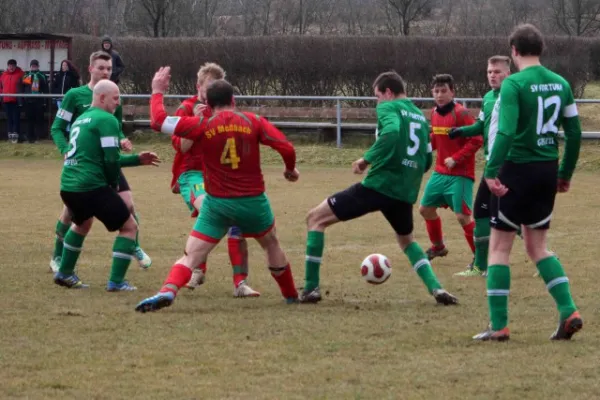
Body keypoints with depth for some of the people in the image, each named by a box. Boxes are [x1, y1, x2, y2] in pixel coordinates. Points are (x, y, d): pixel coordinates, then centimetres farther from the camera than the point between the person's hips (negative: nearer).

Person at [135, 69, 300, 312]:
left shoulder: (203, 126, -5)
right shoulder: (253, 122, -2)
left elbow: (159, 121, -7)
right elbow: (286, 148, -7)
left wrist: (158, 92, 9)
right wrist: (290, 169, 14)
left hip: (217, 203, -2)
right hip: (253, 200, 2)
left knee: (191, 256, -5)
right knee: (271, 245, 29)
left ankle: (168, 291, -32)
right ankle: (291, 295, 41)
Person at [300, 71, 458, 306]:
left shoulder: (388, 108, -2)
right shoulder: (421, 116, 19)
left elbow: (391, 133, -25)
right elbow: (427, 161, 22)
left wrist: (368, 158, -16)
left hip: (378, 186, -7)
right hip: (406, 194, 7)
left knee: (315, 219, 6)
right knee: (406, 240, 34)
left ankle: (311, 288, 0)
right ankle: (436, 289, 11)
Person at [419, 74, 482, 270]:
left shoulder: (460, 113, -16)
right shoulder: (435, 113, 7)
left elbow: (476, 140, -20)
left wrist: (456, 159, -22)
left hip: (460, 175, -8)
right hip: (440, 173, 8)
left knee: (463, 216, -14)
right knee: (426, 208, 16)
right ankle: (438, 247, 37)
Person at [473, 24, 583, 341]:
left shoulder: (514, 85, -13)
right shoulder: (560, 84, 6)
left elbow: (506, 132, -24)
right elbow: (574, 133, 9)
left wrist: (491, 171, -25)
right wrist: (565, 174, 18)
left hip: (518, 170, -6)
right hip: (548, 171, 6)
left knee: (499, 247, 4)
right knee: (537, 247, 18)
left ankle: (499, 326, 2)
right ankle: (569, 312, 5)